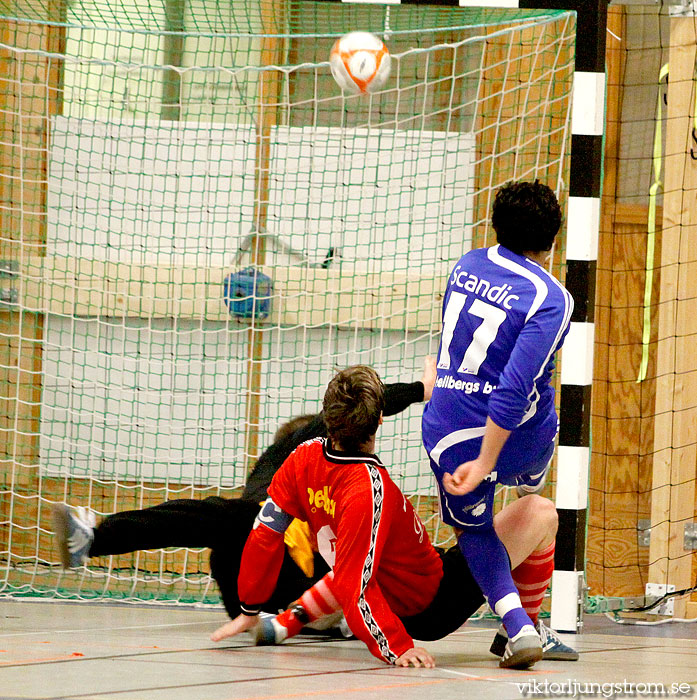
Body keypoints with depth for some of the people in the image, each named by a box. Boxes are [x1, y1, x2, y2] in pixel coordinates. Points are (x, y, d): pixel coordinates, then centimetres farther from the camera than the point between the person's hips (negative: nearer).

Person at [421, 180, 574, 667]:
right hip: (524, 441, -3)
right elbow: (514, 389, -26)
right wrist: (485, 463, -22)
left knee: (473, 527, 23)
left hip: (450, 435, 3)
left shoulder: (467, 265, -1)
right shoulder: (550, 299, -18)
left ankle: (516, 623, 2)